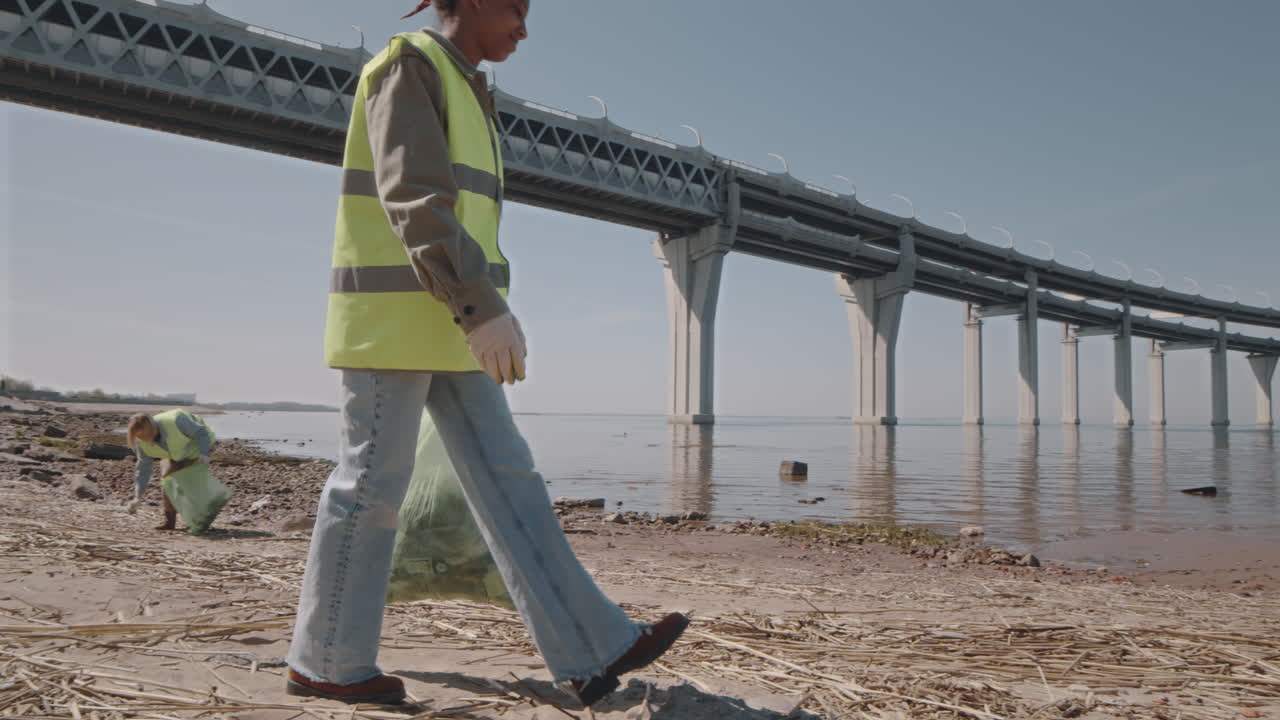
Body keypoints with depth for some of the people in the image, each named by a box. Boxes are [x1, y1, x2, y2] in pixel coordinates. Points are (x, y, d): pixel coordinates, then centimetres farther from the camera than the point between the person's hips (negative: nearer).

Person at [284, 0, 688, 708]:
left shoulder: (461, 92, 24)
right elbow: (411, 198, -19)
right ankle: (325, 662, 15)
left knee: (505, 480, 1)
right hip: (394, 316, -9)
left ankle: (591, 649, 1)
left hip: (446, 326, 9)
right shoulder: (409, 63, -6)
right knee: (371, 485, -2)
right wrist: (485, 306, -27)